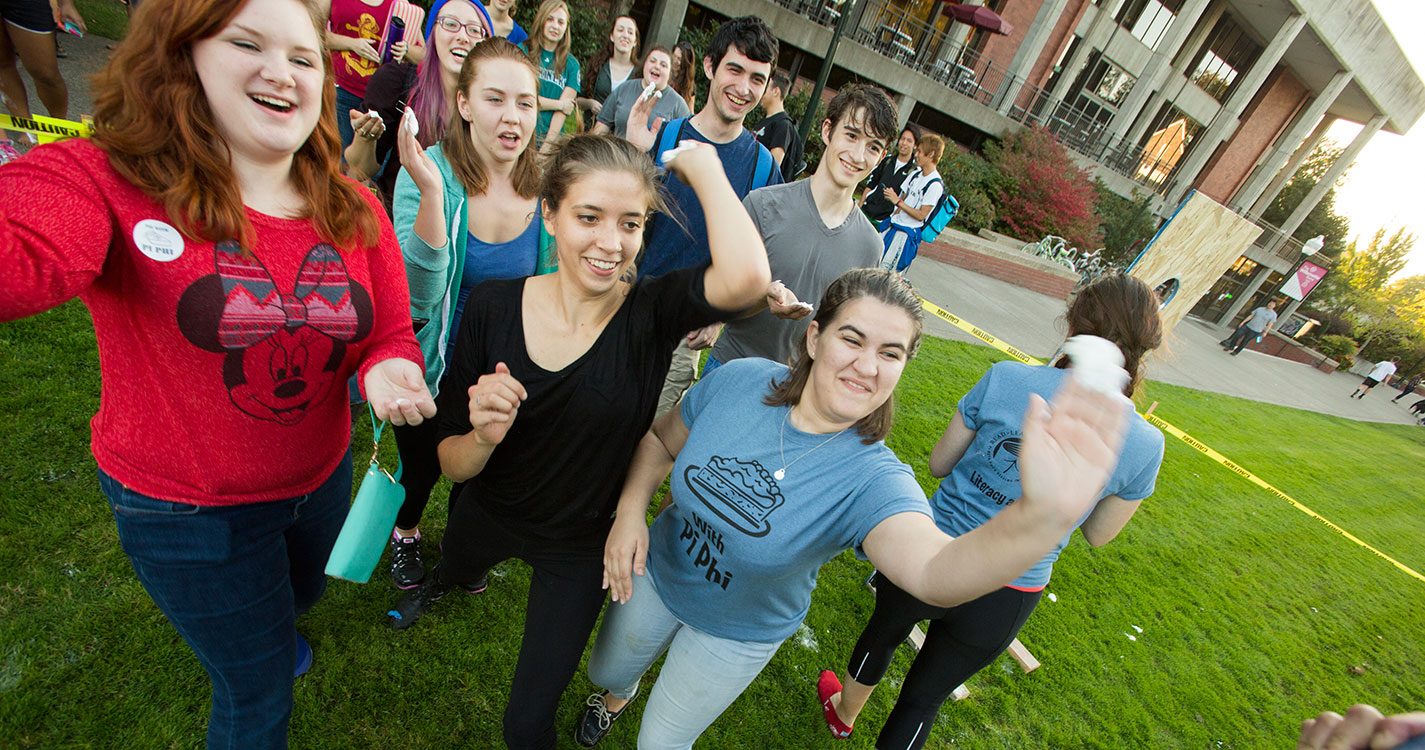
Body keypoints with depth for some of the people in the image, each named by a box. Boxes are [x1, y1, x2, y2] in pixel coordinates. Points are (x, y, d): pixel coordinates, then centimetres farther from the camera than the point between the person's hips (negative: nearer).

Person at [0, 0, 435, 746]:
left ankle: (267, 628, 72)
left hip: (323, 477, 5)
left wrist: (388, 372, -26)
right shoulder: (108, 182, -21)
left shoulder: (356, 211, -8)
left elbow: (391, 334, -4)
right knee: (259, 689, 16)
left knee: (300, 594, 36)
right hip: (187, 509, -4)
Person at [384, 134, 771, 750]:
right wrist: (484, 436, -36)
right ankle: (441, 580, 78)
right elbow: (452, 464, -12)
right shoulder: (492, 306, -20)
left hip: (582, 548, -3)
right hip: (488, 514, 4)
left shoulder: (651, 313, -26)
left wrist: (702, 164, -33)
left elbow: (747, 275, -49)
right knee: (457, 567, 40)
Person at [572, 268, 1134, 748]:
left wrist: (1041, 517, -70)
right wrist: (630, 510, -22)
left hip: (738, 635, -3)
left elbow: (935, 571, -52)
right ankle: (617, 695, 70)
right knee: (606, 671, 33)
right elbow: (661, 440, -6)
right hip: (655, 575, 3)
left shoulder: (873, 480, -32)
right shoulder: (739, 381, -24)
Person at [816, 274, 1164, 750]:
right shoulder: (1146, 445, -13)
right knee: (924, 698, 24)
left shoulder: (1006, 379, -18)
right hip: (1005, 601, 1)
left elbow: (939, 464, -6)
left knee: (883, 633, 31)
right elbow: (1098, 535, 3)